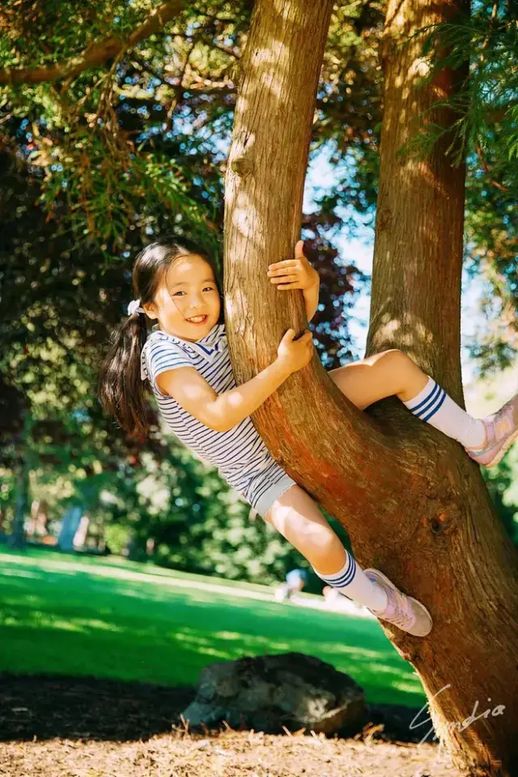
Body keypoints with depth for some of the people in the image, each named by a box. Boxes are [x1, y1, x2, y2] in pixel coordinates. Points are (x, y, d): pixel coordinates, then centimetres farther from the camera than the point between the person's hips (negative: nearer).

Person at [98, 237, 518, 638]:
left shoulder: (217, 328, -5)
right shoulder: (163, 353, -23)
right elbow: (218, 415, -35)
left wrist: (311, 283, -24)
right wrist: (284, 366, -36)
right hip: (261, 469, -6)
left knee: (396, 363, -3)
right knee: (321, 545, -30)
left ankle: (478, 439, 15)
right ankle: (377, 598, 4)